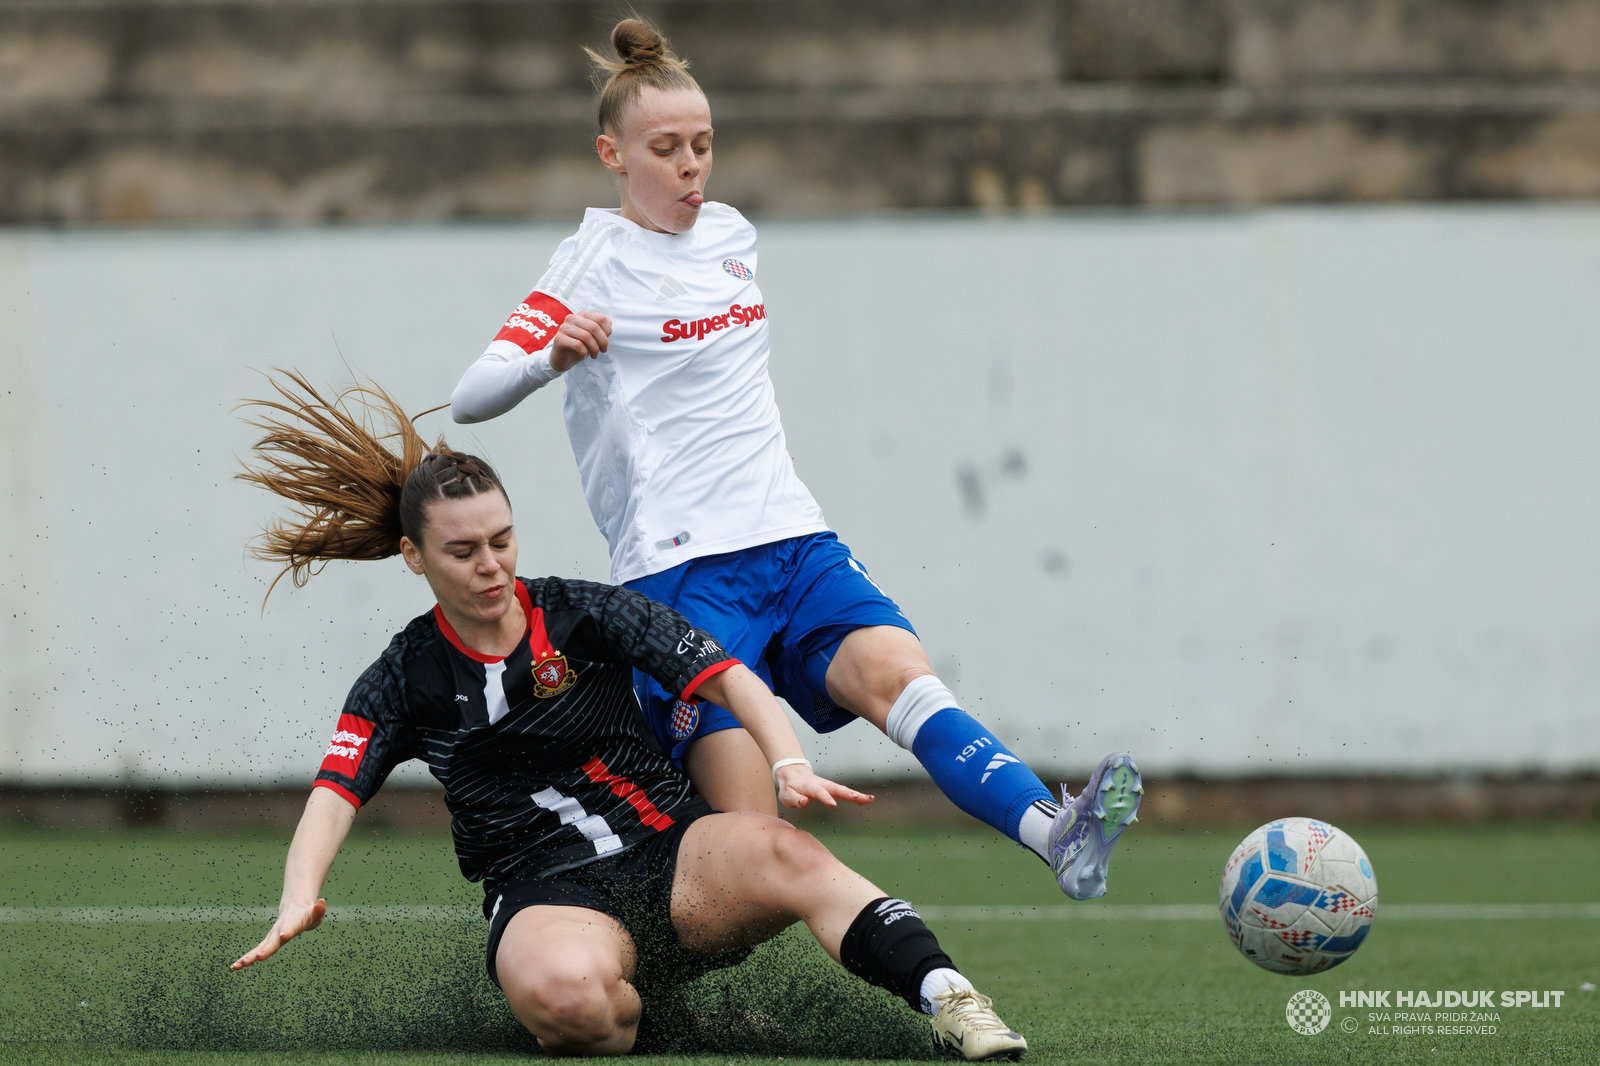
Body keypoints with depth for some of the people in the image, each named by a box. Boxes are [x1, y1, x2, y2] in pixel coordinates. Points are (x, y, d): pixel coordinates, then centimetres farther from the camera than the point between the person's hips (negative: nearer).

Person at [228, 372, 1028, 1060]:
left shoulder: (586, 615, 5)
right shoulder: (403, 682, 6)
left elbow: (728, 680, -3)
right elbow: (334, 796, -5)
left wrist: (789, 763, -22)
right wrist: (298, 900, -26)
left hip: (672, 855, 1)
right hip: (549, 898, -1)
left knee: (782, 854, -34)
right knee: (563, 992, -40)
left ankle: (948, 1000, -44)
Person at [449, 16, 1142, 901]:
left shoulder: (730, 233, 17)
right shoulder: (595, 261, -2)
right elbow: (469, 399, -11)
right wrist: (551, 355, -30)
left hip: (792, 539, 5)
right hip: (681, 566, -5)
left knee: (897, 672, -24)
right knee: (745, 835, -16)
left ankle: (1057, 836, -48)